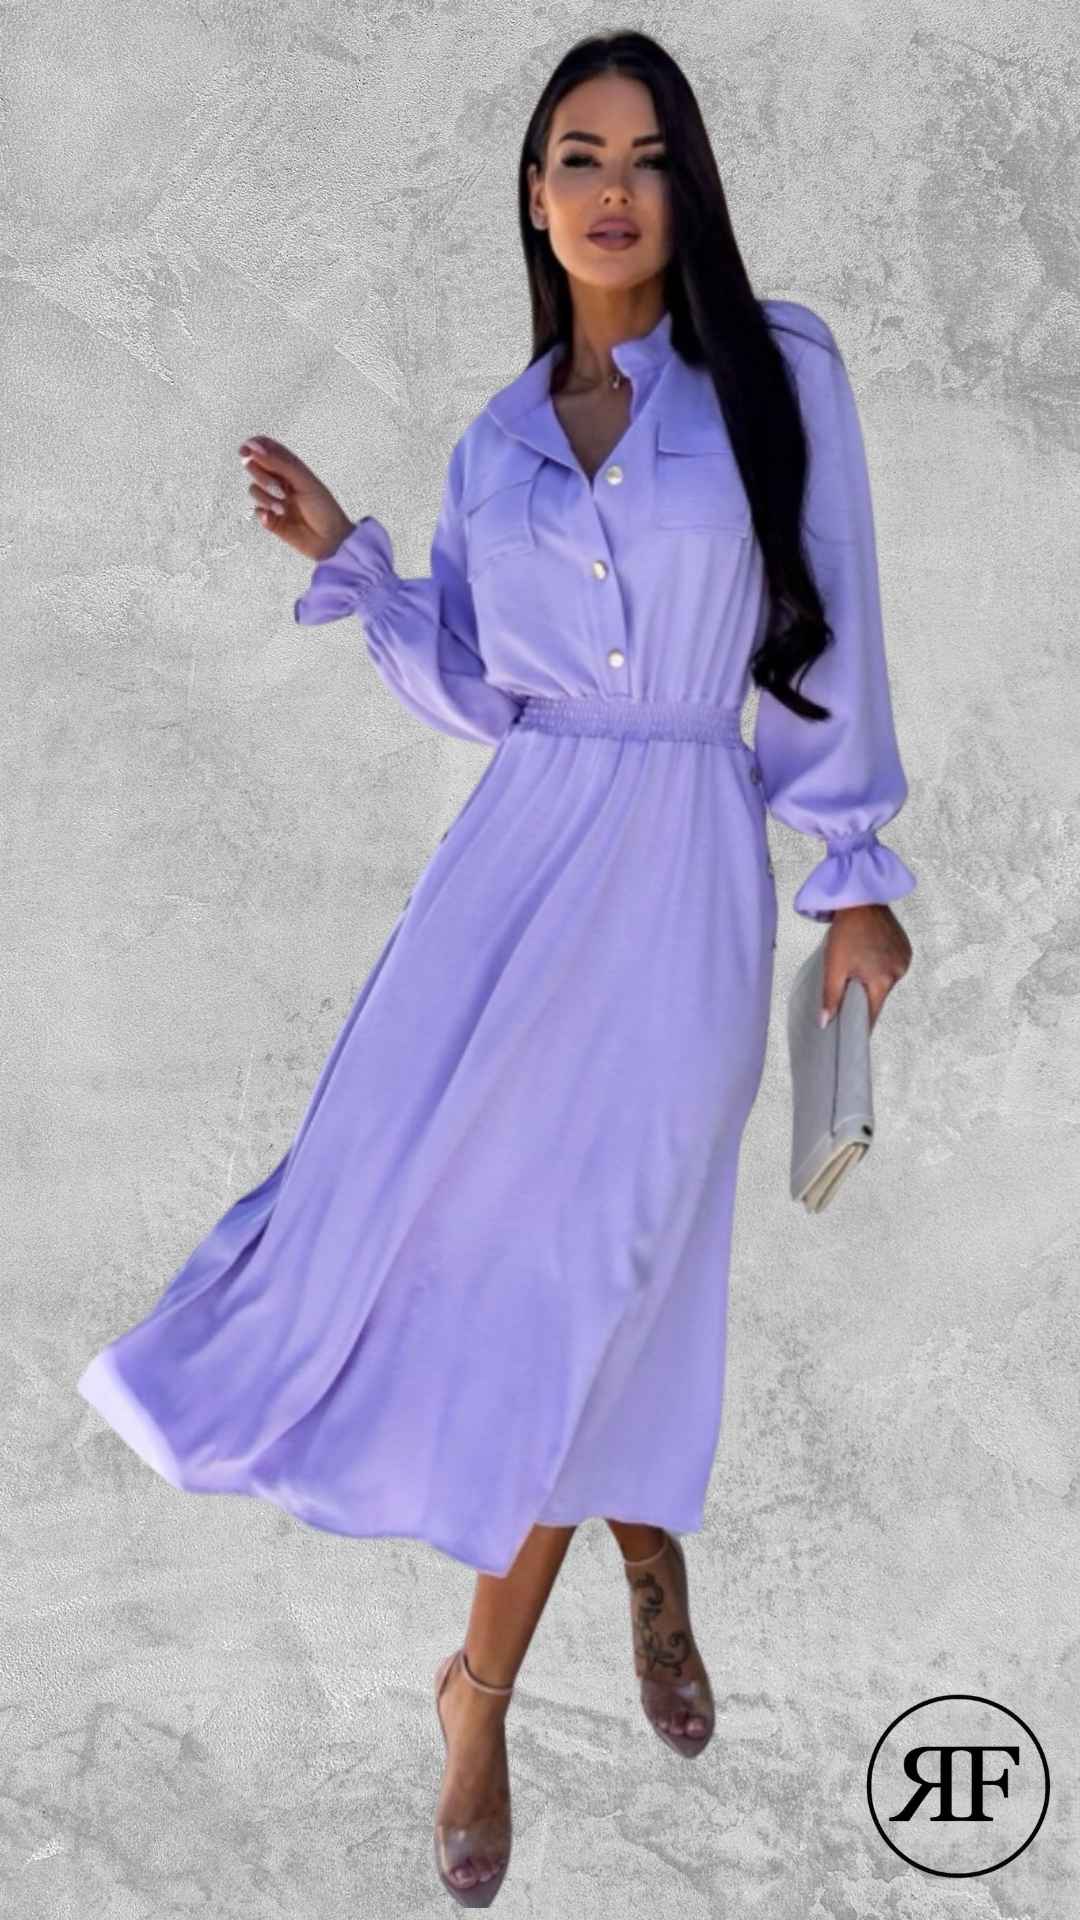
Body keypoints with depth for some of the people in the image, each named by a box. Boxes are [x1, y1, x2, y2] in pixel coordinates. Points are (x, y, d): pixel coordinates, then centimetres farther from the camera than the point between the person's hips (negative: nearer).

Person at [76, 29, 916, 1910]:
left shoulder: (777, 372, 1)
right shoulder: (497, 437, 12)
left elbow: (834, 641, 1)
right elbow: (470, 692, 12)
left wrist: (856, 872, -1)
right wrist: (346, 557, 0)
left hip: (687, 871, -3)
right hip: (519, 855, 4)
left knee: (576, 1266, -4)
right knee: (427, 1213, -2)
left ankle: (484, 1685, 15)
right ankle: (646, 1561, 26)